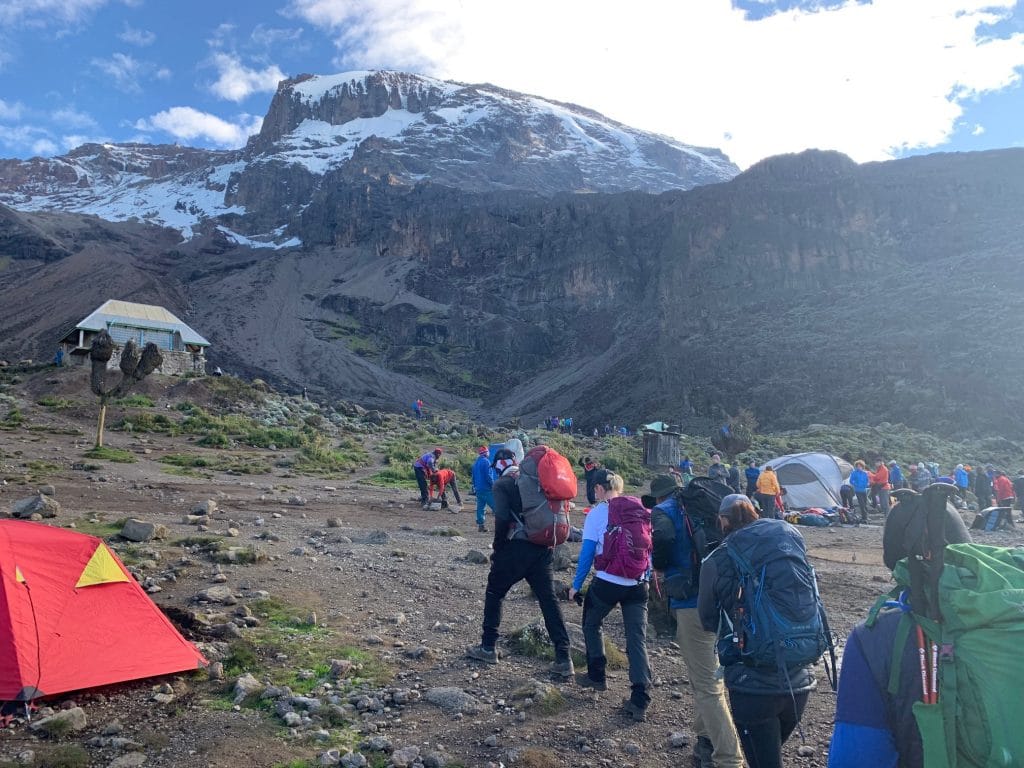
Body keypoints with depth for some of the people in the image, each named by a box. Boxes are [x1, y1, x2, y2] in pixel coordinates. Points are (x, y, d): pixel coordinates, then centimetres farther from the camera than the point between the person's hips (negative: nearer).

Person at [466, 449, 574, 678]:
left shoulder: (501, 484, -3)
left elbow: (502, 519, -14)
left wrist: (497, 547, -1)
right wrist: (549, 543, 16)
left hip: (517, 547, -5)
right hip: (543, 548, 5)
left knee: (494, 593, 15)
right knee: (548, 600, 7)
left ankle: (488, 648, 21)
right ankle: (563, 659, 4)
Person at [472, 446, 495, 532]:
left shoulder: (475, 463, 15)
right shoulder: (486, 461, -12)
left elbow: (473, 476, 20)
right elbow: (488, 476, -17)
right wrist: (493, 485, -11)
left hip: (478, 489, 8)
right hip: (486, 488, -8)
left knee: (480, 507, 8)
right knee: (494, 505, -5)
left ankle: (480, 525, 7)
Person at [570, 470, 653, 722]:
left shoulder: (597, 513, -5)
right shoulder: (642, 510, 7)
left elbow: (587, 552, -7)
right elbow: (650, 547, 11)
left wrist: (576, 585, 2)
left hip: (607, 582, -3)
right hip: (638, 584, 3)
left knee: (591, 624, 23)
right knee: (637, 639, 4)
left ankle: (597, 675, 29)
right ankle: (640, 701, -3)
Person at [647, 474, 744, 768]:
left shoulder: (665, 511, -4)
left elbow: (662, 537, -21)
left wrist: (661, 564, -1)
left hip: (693, 603, -7)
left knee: (707, 687, -1)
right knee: (705, 675, 24)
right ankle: (707, 738, 37)